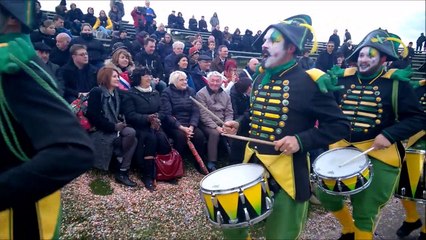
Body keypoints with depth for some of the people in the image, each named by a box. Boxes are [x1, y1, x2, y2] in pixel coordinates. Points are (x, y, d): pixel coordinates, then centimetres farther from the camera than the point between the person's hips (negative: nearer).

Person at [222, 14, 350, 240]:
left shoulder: (310, 82, -12)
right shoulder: (260, 79, 9)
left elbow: (340, 125, -11)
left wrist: (301, 140, -22)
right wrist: (239, 126, 4)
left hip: (286, 172, -6)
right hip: (252, 163, 6)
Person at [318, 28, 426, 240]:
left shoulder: (396, 83, -6)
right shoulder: (343, 78, 3)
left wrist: (390, 135, -21)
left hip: (377, 155, -4)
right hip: (341, 148, 4)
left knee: (365, 211, 6)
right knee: (325, 195, 10)